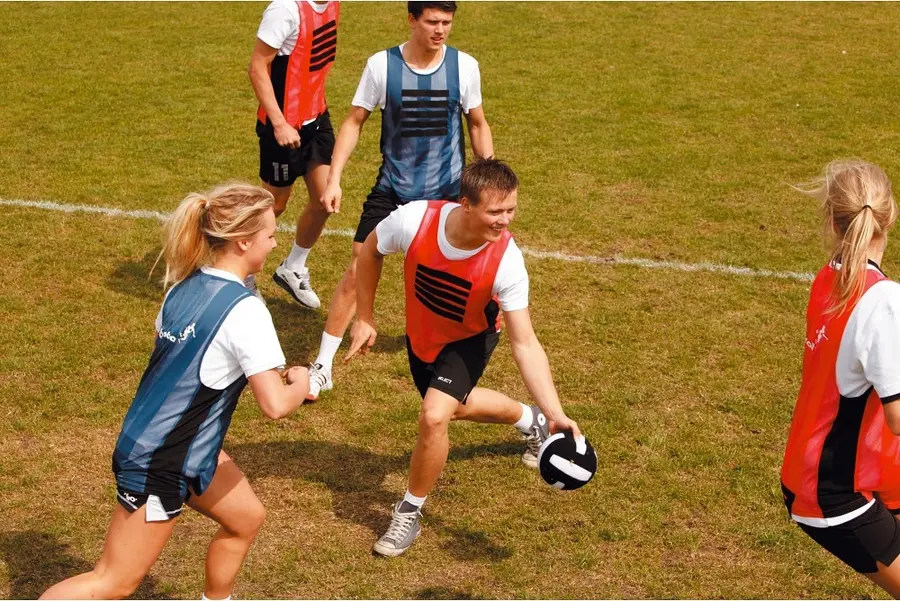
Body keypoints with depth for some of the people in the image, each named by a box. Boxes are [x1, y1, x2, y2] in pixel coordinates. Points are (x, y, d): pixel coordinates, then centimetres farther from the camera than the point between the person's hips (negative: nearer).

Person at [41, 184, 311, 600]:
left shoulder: (187, 286, 1)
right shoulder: (244, 309, -22)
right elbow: (275, 405, -23)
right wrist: (301, 384, -3)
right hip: (159, 467, -9)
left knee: (245, 519, 22)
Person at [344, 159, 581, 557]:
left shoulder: (506, 260, -37)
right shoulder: (414, 220, -35)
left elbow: (525, 344, -33)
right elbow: (370, 251, -12)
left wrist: (556, 413, -41)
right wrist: (365, 319, -8)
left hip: (470, 339, -3)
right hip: (421, 333, 3)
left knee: (434, 416, -24)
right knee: (457, 406, 25)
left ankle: (409, 515, 2)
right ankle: (530, 422, 56)